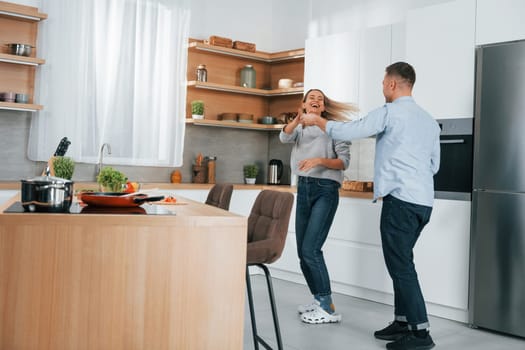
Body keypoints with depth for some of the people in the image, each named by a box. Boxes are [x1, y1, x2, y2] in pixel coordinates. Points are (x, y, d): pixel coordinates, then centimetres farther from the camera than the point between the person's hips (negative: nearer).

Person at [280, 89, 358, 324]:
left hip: (325, 190, -6)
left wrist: (319, 160, -22)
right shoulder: (299, 128, 15)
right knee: (303, 251, 8)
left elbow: (344, 161, -6)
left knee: (310, 249, -15)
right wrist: (298, 119, -27)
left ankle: (328, 308, -7)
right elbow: (284, 138, -9)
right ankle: (318, 300, 23)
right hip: (303, 189, 6)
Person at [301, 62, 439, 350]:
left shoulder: (389, 112, -6)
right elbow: (434, 165, 20)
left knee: (401, 265, -4)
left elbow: (346, 132, -9)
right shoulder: (430, 121, 17)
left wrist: (316, 120, 6)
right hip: (424, 200, 8)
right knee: (402, 262, 16)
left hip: (401, 199, -8)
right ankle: (402, 321, 21)